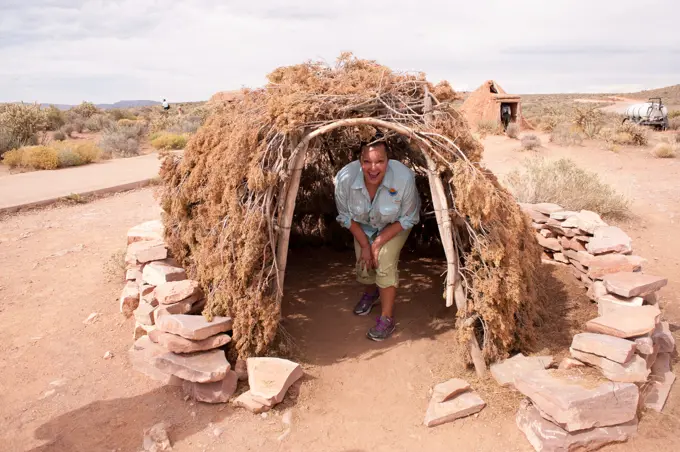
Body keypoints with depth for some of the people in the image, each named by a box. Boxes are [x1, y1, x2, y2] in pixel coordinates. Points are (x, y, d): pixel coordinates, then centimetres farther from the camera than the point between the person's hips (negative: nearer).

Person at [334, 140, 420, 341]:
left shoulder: (404, 178, -40)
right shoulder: (345, 178, -34)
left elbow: (407, 219, -23)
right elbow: (345, 216, -14)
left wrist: (379, 243, -24)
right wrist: (364, 244, -13)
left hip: (395, 224, -2)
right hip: (363, 225, 3)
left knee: (385, 261, -19)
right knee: (364, 264, 0)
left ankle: (387, 319, -1)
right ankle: (371, 293, 38)